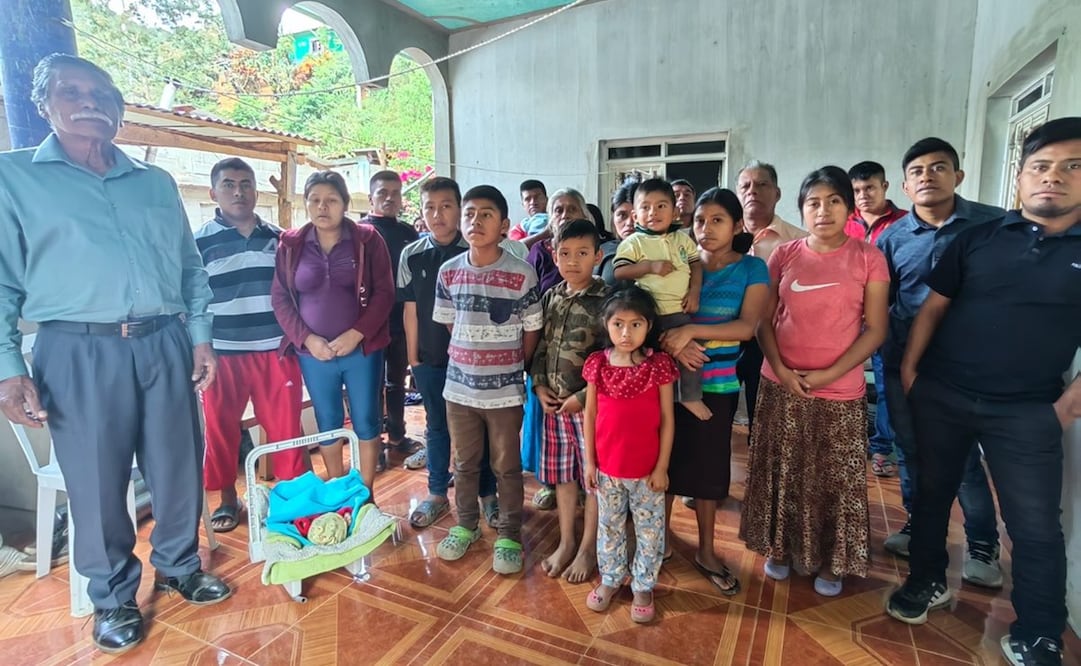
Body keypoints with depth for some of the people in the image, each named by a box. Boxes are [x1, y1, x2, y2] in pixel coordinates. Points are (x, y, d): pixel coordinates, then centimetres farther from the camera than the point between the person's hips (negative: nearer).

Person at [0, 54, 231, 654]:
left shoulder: (157, 183, 15)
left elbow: (191, 268, 15)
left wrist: (201, 336, 8)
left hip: (164, 346, 3)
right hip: (80, 354, -3)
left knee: (179, 470, 11)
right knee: (97, 484, 7)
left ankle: (179, 566, 34)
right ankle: (113, 597, 29)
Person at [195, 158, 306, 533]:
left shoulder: (278, 238, 8)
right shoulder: (199, 242, 0)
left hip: (276, 351, 1)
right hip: (223, 353, -1)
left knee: (286, 427, 5)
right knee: (221, 429, 11)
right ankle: (227, 499, 29)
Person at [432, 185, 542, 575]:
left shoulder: (522, 274, -11)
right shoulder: (449, 272, 0)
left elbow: (533, 330, -2)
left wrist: (510, 367, 5)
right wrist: (471, 360, 9)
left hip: (505, 390, -3)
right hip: (459, 387, 3)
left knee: (507, 467, 11)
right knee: (464, 463, 18)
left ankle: (509, 535, 29)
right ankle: (465, 525, 39)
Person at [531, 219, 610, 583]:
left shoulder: (607, 300, -13)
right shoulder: (550, 297, 5)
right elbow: (539, 347, 12)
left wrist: (583, 396, -15)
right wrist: (539, 385, -1)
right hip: (554, 403, 5)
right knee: (562, 474, 16)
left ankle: (588, 547, 29)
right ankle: (566, 541, 35)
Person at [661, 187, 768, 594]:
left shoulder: (751, 268, -1)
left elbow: (748, 326, -13)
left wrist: (692, 330, -25)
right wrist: (676, 342, -21)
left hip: (717, 384, -1)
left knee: (708, 464, 9)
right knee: (666, 458, 6)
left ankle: (706, 551, 26)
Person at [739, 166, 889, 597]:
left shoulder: (868, 258, -3)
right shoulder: (784, 255, 2)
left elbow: (875, 329, -5)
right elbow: (764, 319, 3)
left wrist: (829, 374, -14)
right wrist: (779, 368, -11)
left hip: (840, 391, -1)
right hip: (781, 385, 2)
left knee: (836, 480, 9)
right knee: (782, 472, 12)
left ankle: (830, 561, 30)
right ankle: (782, 548, 32)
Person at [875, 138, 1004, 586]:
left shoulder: (994, 224, -5)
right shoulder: (891, 237, 1)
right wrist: (886, 349, -1)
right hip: (903, 363, 3)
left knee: (962, 455, 5)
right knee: (911, 449, 13)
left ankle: (982, 545, 25)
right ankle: (917, 524, 33)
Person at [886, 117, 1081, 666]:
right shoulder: (977, 239, 3)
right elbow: (932, 308, 5)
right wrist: (909, 368, -2)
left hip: (1027, 411, -1)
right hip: (941, 397, 1)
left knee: (1036, 528, 4)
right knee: (932, 494, 14)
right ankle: (927, 581, 35)